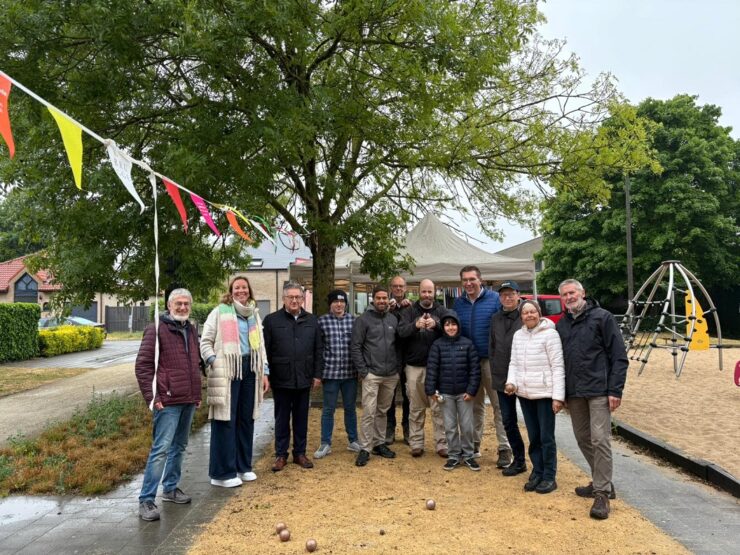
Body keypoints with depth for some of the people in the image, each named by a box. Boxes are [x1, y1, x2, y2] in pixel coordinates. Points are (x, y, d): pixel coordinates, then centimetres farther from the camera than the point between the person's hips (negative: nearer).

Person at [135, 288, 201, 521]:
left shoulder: (191, 331, 14)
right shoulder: (156, 330, -7)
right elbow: (142, 365, -11)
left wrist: (197, 393, 19)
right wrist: (151, 397, -15)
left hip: (189, 401, 7)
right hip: (168, 402, -7)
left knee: (179, 447, 15)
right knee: (161, 449, -8)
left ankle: (170, 488, 29)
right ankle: (146, 500, 0)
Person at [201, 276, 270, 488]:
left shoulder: (254, 315, 17)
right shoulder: (219, 312, 0)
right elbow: (205, 342, -1)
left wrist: (264, 372, 13)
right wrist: (214, 363, -15)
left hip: (250, 370, 6)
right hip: (226, 371, -5)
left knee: (246, 419, 11)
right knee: (226, 420, -3)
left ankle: (243, 466, 23)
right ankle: (223, 473, 6)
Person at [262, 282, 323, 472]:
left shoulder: (312, 321, 7)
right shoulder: (271, 320, -2)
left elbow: (318, 350, 9)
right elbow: (264, 351, -3)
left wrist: (317, 374, 4)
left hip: (304, 380, 3)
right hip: (281, 380, -2)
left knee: (301, 419, 13)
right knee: (282, 419, 9)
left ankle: (300, 453, 25)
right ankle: (281, 455, 21)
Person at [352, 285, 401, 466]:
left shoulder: (393, 319, 10)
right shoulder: (363, 320, -5)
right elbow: (355, 347, -7)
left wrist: (398, 367, 6)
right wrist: (362, 371, -11)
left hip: (391, 375, 5)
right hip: (372, 374, -5)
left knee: (383, 411, 14)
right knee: (369, 413, -5)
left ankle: (379, 443, 25)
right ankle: (365, 448, 4)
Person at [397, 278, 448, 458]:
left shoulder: (441, 311, 4)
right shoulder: (409, 311, 2)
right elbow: (401, 331, -13)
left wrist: (436, 325, -28)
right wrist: (416, 325, -32)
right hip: (414, 366, 0)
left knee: (439, 407, 4)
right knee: (416, 408, 9)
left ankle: (441, 444, 12)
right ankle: (416, 443, 17)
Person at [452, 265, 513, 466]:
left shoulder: (494, 299, -7)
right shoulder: (458, 303, 7)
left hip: (491, 360, -4)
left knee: (499, 405, 0)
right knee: (475, 405, 16)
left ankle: (505, 449, 7)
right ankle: (474, 444, 27)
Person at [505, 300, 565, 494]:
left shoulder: (549, 334, -9)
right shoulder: (518, 335, 9)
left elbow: (558, 367, -11)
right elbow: (514, 363, 13)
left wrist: (558, 396, -15)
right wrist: (511, 381, -5)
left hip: (545, 394, -5)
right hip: (524, 394, 6)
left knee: (546, 438, 3)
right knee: (533, 437, 15)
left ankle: (549, 477, 15)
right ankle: (537, 473, 26)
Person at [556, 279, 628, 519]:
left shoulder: (602, 317, -4)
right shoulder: (561, 325, 12)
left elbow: (619, 356, -7)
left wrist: (615, 390, -13)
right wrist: (561, 393, 13)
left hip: (599, 391, -6)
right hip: (573, 393, 6)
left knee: (600, 439, -9)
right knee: (582, 438, 12)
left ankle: (602, 493, 0)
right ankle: (601, 482, 28)